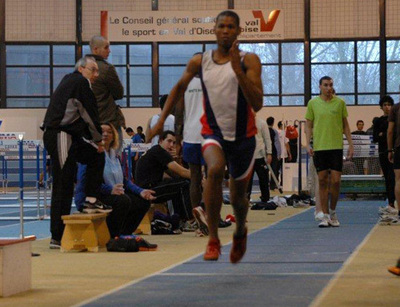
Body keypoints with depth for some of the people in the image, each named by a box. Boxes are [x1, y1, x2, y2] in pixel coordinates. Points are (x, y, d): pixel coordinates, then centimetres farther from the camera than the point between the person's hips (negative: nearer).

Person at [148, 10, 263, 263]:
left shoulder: (249, 61, -9)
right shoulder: (199, 62, 0)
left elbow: (257, 105, -20)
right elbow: (180, 88, 18)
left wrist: (238, 71, -28)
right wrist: (162, 120, 14)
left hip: (243, 135, 0)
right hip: (213, 131, 0)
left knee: (238, 197, 11)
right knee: (214, 170, -33)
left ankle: (240, 232, 48)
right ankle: (213, 239, -25)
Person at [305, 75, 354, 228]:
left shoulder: (340, 102, 5)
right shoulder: (313, 103, 4)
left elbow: (345, 125, 11)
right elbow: (309, 125, 8)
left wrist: (350, 144, 5)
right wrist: (308, 144, -4)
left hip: (336, 146, 0)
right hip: (319, 147, 0)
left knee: (335, 181, -3)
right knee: (322, 181, 0)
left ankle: (333, 212, 16)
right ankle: (325, 216, 5)